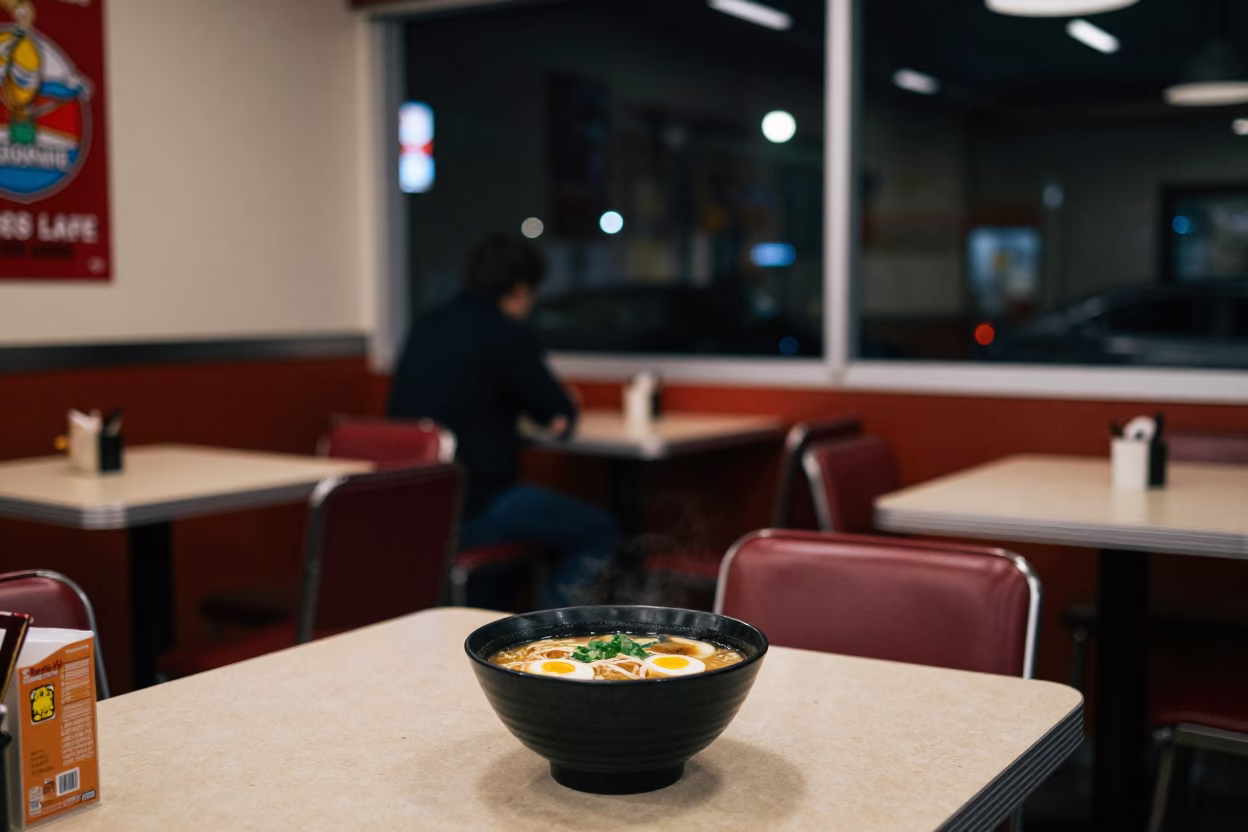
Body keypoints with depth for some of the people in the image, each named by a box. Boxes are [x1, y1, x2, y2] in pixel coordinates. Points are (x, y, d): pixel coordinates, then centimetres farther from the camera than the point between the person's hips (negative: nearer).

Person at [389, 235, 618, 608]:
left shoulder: (424, 327, 11)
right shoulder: (509, 334, -11)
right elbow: (561, 418, -1)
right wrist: (560, 410, 23)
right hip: (468, 510, -8)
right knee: (598, 532, 4)